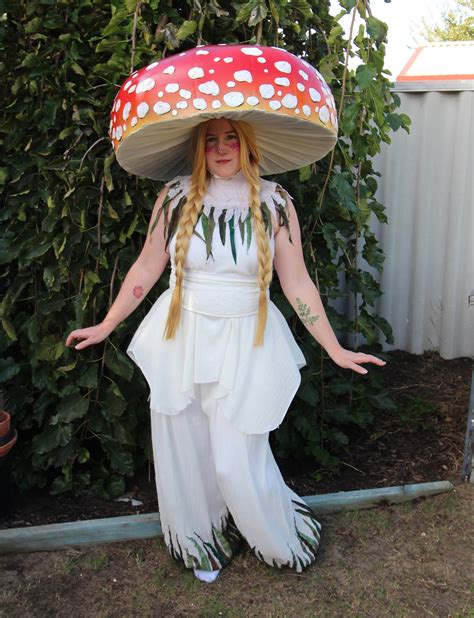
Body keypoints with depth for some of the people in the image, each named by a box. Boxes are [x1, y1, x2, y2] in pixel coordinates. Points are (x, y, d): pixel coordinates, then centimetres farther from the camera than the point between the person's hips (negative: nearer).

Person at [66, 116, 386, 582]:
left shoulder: (274, 202, -4)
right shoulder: (176, 196, -1)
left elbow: (297, 283, -1)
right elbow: (146, 268, 6)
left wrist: (334, 348, -2)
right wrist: (106, 326, 8)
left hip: (245, 344, -2)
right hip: (180, 339, 2)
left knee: (238, 462, -1)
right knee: (185, 453, 12)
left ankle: (280, 543, 30)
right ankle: (202, 544, 40)